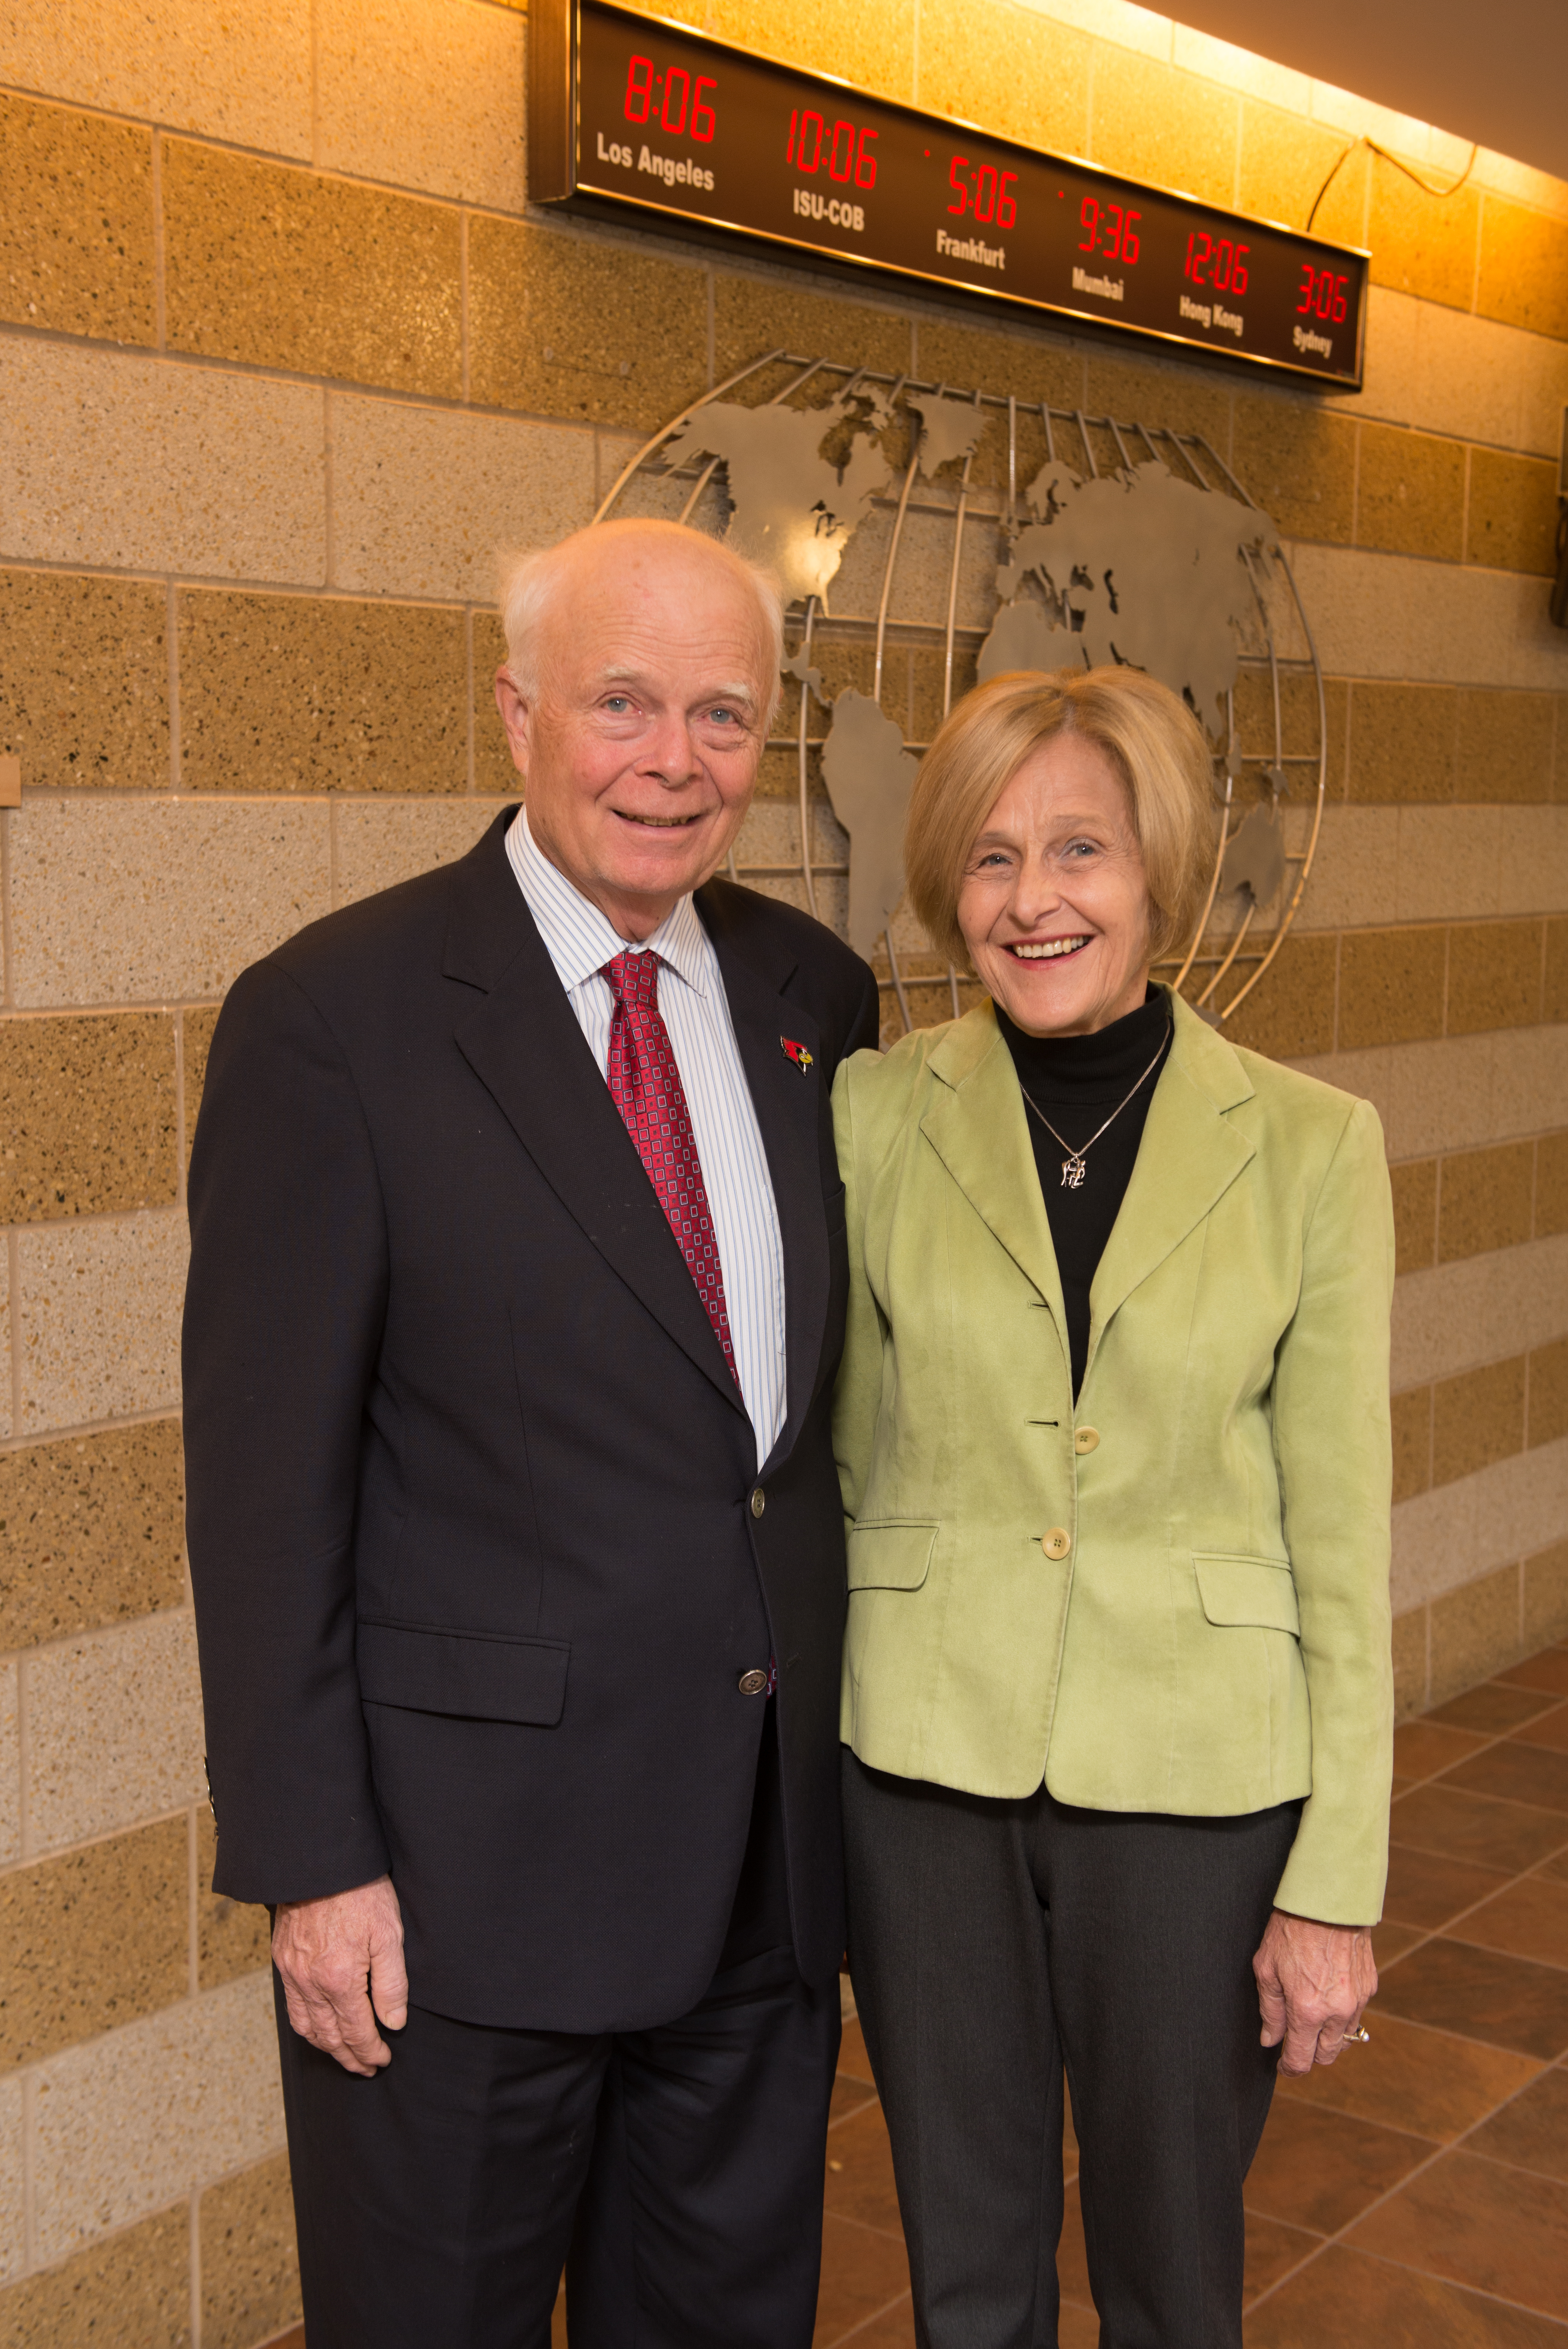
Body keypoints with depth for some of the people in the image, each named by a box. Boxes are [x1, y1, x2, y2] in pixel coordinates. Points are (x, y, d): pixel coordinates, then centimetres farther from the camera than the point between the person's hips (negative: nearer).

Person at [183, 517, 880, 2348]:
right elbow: (265, 1478, -12)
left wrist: (859, 1705, 10)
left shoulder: (811, 995, 4)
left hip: (768, 1852, 5)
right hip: (464, 1869, -5)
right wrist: (308, 1862, -12)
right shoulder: (334, 1015, -13)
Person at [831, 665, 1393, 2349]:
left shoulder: (1309, 1146, -6)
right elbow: (840, 1453, 4)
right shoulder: (876, 1115, -4)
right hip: (924, 1766, 1)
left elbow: (1339, 1533, -4)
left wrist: (1336, 1884, -4)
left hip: (1194, 1778, -1)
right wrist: (810, 1759, 5)